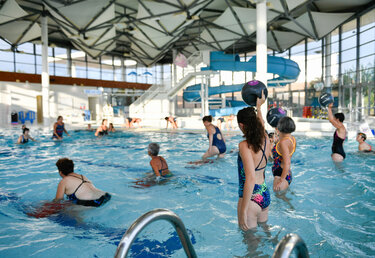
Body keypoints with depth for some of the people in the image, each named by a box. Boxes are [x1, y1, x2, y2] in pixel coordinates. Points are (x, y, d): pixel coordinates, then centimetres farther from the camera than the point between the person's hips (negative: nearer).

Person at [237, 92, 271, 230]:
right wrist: (258, 107, 36)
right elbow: (261, 127, 24)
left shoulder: (244, 145, -22)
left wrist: (243, 210, -28)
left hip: (251, 198, -7)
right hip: (265, 195, 7)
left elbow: (251, 179, -30)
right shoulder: (266, 140, -1)